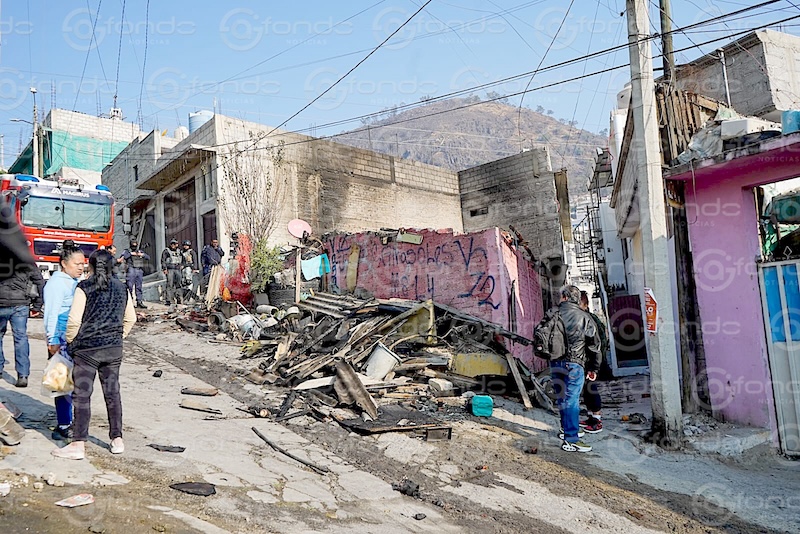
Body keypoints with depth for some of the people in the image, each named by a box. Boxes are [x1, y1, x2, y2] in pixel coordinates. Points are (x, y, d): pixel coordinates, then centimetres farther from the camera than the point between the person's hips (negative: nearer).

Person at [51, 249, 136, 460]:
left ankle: (78, 445, 3)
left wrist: (70, 341, 4)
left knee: (82, 395, 1)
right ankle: (117, 440, 17)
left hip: (87, 348, -4)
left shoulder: (84, 287, -9)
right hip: (113, 349, 5)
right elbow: (130, 318, 12)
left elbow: (74, 320, -12)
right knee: (112, 393, 11)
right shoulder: (122, 288, 6)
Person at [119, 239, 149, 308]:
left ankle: (139, 302, 10)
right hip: (131, 270, -4)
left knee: (139, 287, 7)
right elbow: (122, 257, -12)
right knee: (130, 287, -6)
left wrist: (142, 255, -4)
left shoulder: (140, 251, 19)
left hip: (139, 271, 4)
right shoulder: (126, 251, 7)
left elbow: (148, 257, 13)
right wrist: (131, 254, -12)